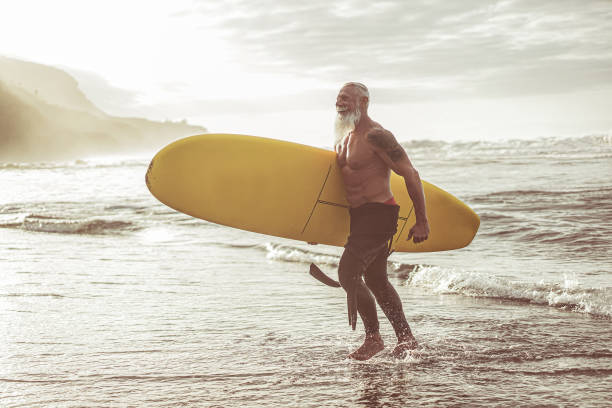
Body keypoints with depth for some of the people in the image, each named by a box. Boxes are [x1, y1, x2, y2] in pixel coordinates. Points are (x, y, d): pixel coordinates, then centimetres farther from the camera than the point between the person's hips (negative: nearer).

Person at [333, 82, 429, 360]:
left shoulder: (375, 136, -16)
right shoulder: (343, 138, 12)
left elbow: (411, 175, -15)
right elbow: (339, 179, 23)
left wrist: (421, 222, -14)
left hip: (378, 214, -10)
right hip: (360, 217, 10)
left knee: (348, 274, -14)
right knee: (375, 281, 15)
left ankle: (373, 338, 0)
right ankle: (405, 339, 25)